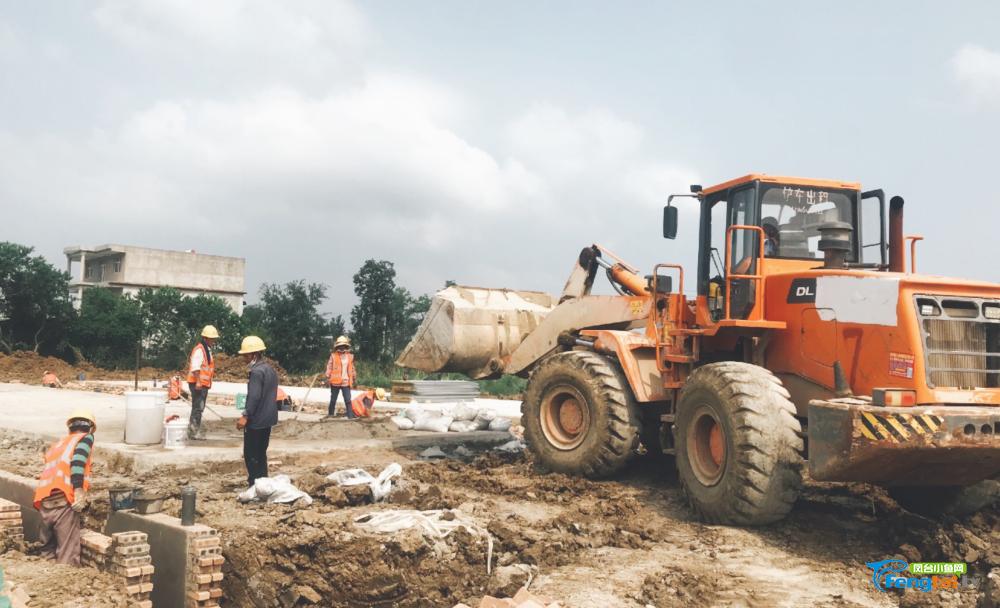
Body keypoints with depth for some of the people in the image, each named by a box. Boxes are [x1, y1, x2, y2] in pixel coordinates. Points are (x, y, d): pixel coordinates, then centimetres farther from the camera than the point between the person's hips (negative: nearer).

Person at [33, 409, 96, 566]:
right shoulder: (86, 438, 10)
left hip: (44, 501, 7)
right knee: (68, 554, -5)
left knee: (47, 551, 20)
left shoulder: (57, 444, 29)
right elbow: (78, 460, -11)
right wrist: (79, 490, -18)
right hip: (63, 500, -6)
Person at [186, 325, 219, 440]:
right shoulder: (199, 349, -15)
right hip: (198, 384, -10)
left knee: (199, 408, 14)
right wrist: (198, 381, -31)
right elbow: (195, 367, -25)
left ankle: (196, 430, 22)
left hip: (204, 384, 10)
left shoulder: (207, 350, 16)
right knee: (198, 407, -9)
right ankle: (193, 432, -6)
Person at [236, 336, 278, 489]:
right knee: (261, 453, 16)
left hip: (256, 420, -10)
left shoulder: (256, 371, -18)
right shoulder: (270, 369, 12)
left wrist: (245, 416, -21)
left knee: (251, 454, -2)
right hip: (267, 418, 10)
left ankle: (255, 485, 0)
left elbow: (254, 396, -24)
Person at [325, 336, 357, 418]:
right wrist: (328, 377, -7)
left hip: (346, 382, 2)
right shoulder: (333, 356, -3)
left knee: (348, 400, -3)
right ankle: (330, 414, 22)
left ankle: (350, 415, -3)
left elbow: (352, 368, 15)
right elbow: (329, 367, -2)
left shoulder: (350, 356, 7)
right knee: (333, 400, 10)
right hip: (335, 382, -2)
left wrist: (354, 378, 17)